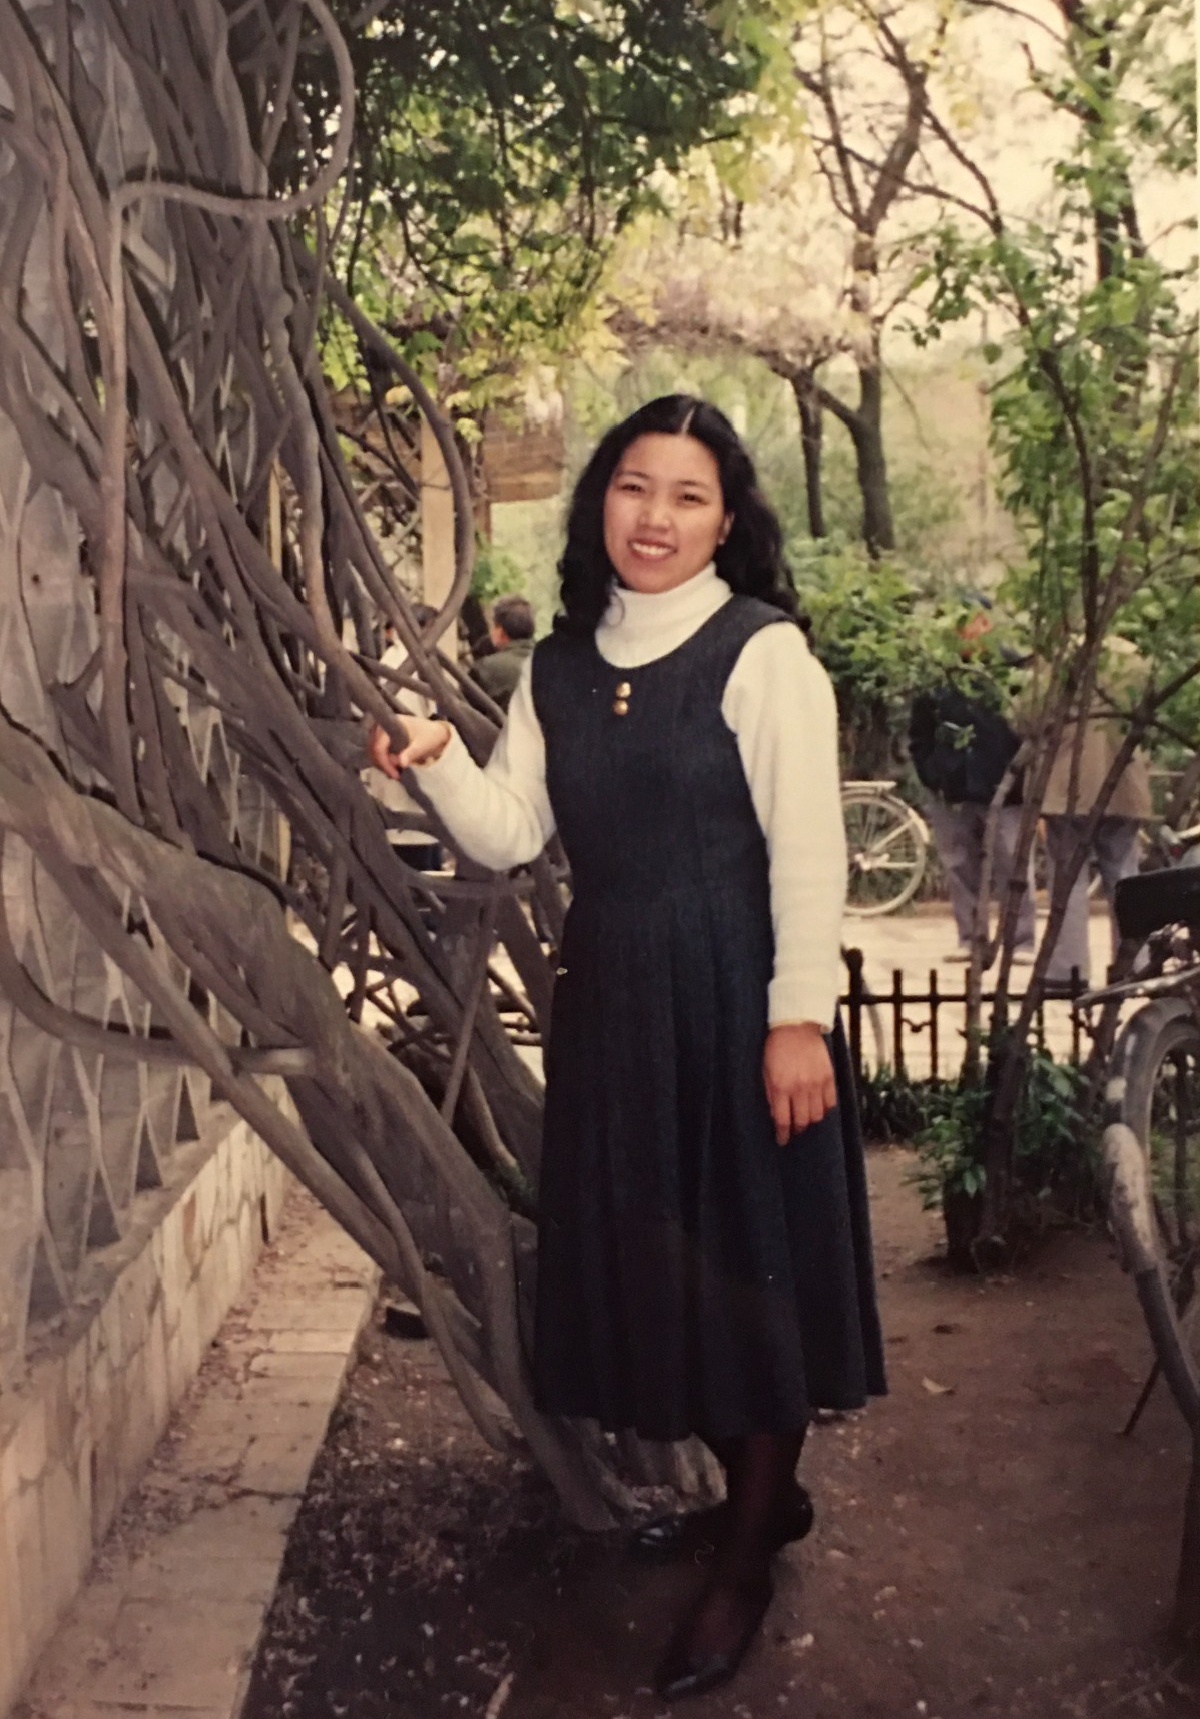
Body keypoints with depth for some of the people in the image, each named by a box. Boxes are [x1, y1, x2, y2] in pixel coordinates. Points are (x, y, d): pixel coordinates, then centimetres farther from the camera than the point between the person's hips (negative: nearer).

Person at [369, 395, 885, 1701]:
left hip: (735, 999, -6)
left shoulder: (762, 653, -10)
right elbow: (510, 834, 4)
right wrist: (436, 760, -14)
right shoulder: (560, 665, 8)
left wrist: (798, 1015, -17)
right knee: (650, 1254, 15)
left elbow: (807, 848, -13)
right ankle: (760, 1493, 38)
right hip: (613, 1002, 6)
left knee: (749, 1259, 5)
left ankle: (747, 1557, 23)